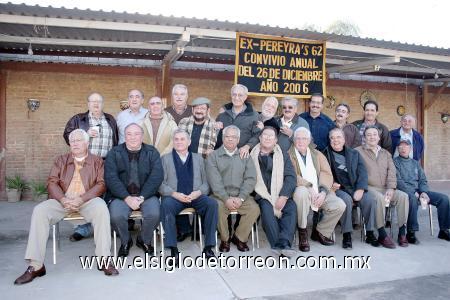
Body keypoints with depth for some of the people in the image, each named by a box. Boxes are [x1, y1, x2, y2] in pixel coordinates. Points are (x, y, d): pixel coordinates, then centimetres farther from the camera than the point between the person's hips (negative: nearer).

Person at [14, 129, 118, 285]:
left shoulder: (97, 161, 11)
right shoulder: (61, 160, 18)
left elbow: (101, 184, -2)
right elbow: (52, 182, 7)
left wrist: (81, 199, -17)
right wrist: (63, 199, -13)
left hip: (87, 200, -2)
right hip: (63, 200, 3)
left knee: (101, 208, -34)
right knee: (39, 211, -24)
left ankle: (104, 259, -30)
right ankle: (35, 265, -21)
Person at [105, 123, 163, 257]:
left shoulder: (152, 152, 7)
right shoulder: (114, 153, 6)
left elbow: (156, 177, -4)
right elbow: (111, 178, -5)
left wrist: (142, 197, -15)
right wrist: (127, 198, -17)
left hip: (146, 195, 0)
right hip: (121, 195, 0)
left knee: (154, 214, -27)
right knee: (116, 216, -28)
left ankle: (144, 241, 7)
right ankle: (125, 241, 6)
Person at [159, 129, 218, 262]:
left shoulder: (198, 158, 20)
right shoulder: (165, 159, 14)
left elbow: (205, 183, 13)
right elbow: (161, 183, 3)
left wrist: (198, 192, -9)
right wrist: (174, 194, -14)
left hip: (196, 197, 2)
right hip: (174, 197, -1)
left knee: (212, 203, -28)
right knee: (166, 204, -35)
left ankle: (208, 246, -20)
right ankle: (173, 248, -28)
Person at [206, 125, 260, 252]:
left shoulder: (245, 157, 14)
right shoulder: (213, 156, 6)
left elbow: (250, 179, 2)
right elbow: (214, 181, -6)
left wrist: (241, 198, -12)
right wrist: (226, 199, -17)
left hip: (241, 195, 2)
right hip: (220, 196, -2)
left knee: (254, 209, -23)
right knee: (218, 208, -31)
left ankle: (239, 237, 1)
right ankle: (224, 239, -5)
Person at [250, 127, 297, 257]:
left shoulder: (283, 155, 16)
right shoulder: (252, 155, 13)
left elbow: (290, 177, 4)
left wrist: (283, 197, -10)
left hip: (280, 195, 2)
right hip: (261, 196, -1)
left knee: (291, 207, -27)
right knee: (266, 207, -31)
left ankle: (283, 244, -35)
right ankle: (279, 245, -32)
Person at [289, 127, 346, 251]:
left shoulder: (317, 154, 17)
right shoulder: (288, 155, 4)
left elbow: (327, 175, 6)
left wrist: (323, 192, -11)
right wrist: (309, 188, -19)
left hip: (320, 193, 4)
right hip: (301, 190, -4)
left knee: (340, 205, -17)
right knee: (302, 191, -37)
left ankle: (320, 232, 8)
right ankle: (302, 232, -17)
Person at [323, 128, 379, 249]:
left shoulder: (354, 153, 16)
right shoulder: (325, 154, 9)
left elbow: (362, 173, 8)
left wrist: (360, 189, -8)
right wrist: (331, 183, -13)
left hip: (356, 188, 3)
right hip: (338, 188, -3)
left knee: (370, 199, -23)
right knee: (346, 199, -33)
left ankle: (370, 234, -8)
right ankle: (346, 235, -21)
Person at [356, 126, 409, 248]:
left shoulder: (386, 153, 22)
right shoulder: (358, 152, 5)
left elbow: (391, 172, 11)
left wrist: (390, 188, -5)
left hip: (385, 188, 5)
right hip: (369, 187, -5)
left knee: (403, 196, -20)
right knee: (379, 197, -34)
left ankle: (402, 232, -13)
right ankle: (382, 235, -26)